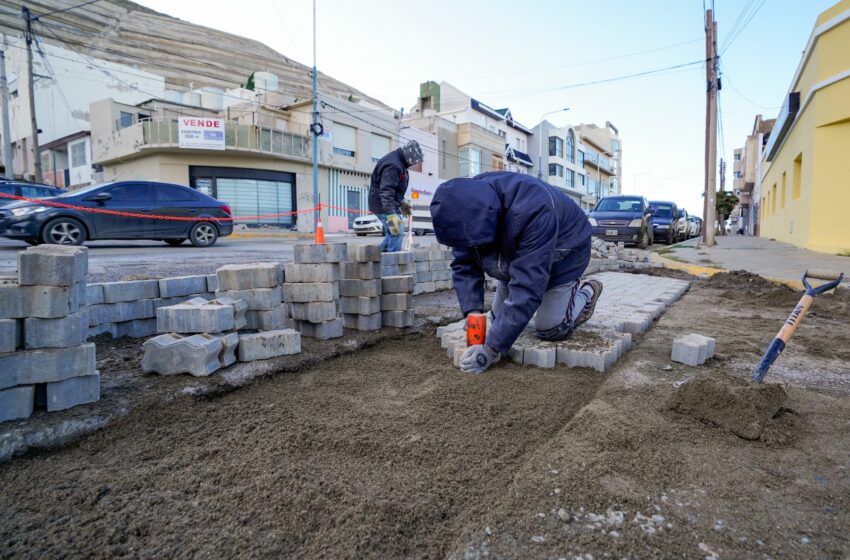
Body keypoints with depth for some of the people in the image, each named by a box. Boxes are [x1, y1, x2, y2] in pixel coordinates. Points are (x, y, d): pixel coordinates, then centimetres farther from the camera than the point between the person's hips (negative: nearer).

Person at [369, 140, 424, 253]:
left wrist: (402, 202, 30)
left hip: (389, 204, 11)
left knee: (392, 232, 16)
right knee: (397, 233, -12)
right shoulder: (393, 165, -23)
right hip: (384, 205, -11)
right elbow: (386, 191, -31)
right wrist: (391, 215, -36)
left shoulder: (398, 162, 12)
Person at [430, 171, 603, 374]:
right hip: (516, 251, 6)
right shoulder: (467, 204, -24)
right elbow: (464, 265, -17)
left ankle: (587, 293, 21)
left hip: (562, 251, -5)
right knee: (500, 319, 5)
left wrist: (492, 349, -42)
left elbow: (527, 287, -43)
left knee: (550, 330, -7)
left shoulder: (532, 211, -43)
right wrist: (473, 311, -32)